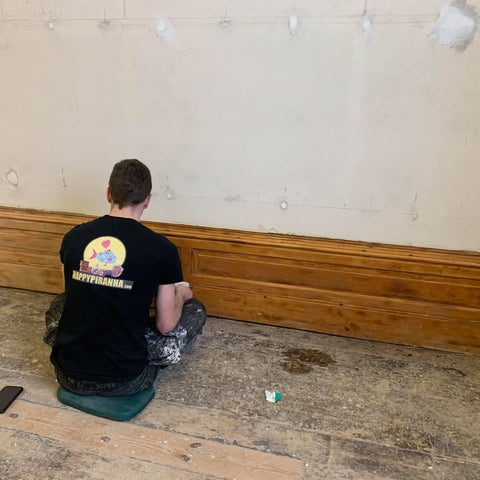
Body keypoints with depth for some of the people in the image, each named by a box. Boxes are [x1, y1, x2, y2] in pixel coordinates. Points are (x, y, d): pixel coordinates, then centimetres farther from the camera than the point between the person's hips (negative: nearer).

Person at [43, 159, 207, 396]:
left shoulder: (73, 237, -3)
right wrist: (180, 295, 15)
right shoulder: (162, 249, -14)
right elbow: (165, 326, -6)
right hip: (124, 382, -4)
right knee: (196, 310, 11)